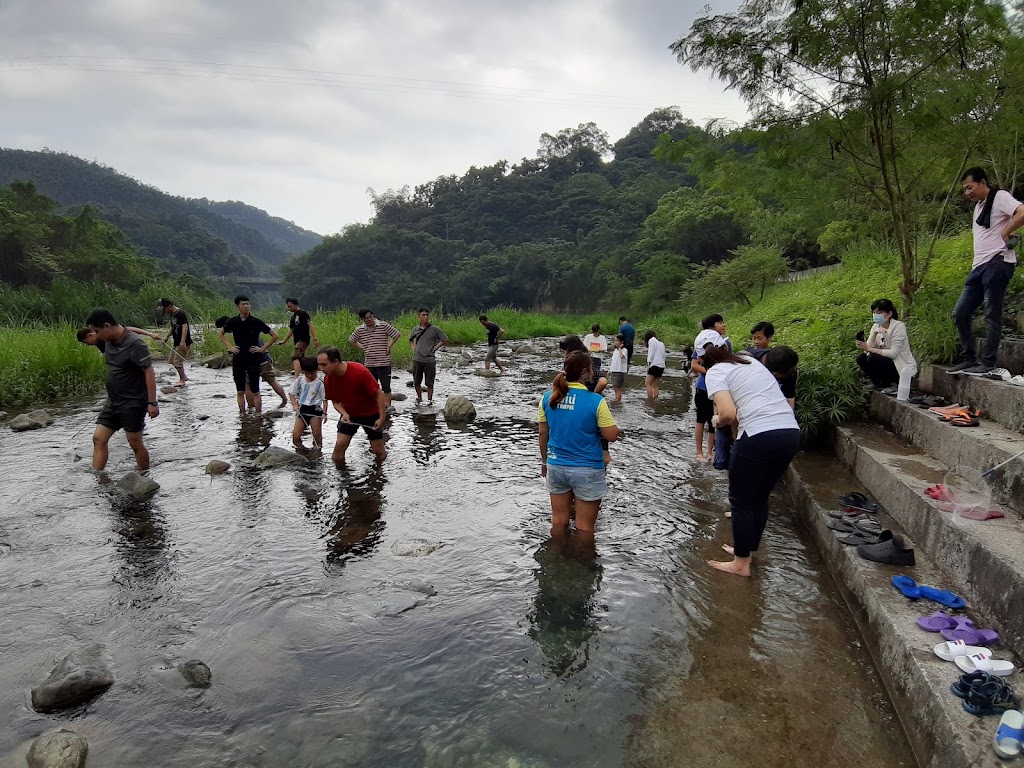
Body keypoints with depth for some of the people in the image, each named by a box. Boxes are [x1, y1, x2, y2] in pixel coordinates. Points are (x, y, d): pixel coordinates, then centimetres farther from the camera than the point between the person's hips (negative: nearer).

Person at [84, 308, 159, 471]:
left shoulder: (134, 344, -20)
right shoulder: (108, 341, 4)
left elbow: (149, 372, -21)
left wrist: (152, 403, -22)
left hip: (133, 403, -8)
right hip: (113, 401, 8)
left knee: (135, 443, 1)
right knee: (99, 439, 5)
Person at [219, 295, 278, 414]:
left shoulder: (256, 322, -7)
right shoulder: (233, 322, 1)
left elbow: (275, 335, -2)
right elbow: (221, 334, 21)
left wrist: (263, 348, -5)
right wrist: (229, 346, 8)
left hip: (253, 359, -3)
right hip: (238, 360, 3)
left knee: (255, 391, 1)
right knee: (240, 392, 8)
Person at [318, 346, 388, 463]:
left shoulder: (360, 371, -30)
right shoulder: (328, 379, -15)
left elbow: (378, 393, -21)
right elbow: (336, 401, -1)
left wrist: (382, 418, -21)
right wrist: (344, 414, -22)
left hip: (370, 413, -3)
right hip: (349, 414, 3)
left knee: (378, 452, 0)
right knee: (339, 446, -12)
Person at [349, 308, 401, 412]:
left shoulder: (383, 325, -6)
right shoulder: (360, 330, 4)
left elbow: (398, 334, -2)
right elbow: (351, 340, 19)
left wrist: (389, 346, -4)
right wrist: (362, 348, 9)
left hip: (384, 363, -3)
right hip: (369, 364, 4)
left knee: (386, 387, -4)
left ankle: (389, 406, 3)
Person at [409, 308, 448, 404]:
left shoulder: (434, 329, -5)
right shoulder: (415, 329, 6)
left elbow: (445, 340, 0)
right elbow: (410, 340, 26)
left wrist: (435, 348, -3)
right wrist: (413, 348, 10)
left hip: (430, 360, -3)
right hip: (417, 360, 3)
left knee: (429, 383, 2)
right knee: (416, 382, 10)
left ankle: (430, 400, 15)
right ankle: (419, 398, 28)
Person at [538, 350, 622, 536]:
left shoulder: (548, 398, -4)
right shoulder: (596, 401, -18)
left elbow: (543, 434, 4)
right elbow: (612, 436, -12)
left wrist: (544, 460, 18)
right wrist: (619, 430, 11)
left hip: (556, 466, 4)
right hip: (587, 471, -4)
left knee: (559, 523, 18)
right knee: (584, 528, 10)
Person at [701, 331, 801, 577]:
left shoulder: (715, 372, 1)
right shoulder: (750, 361, 22)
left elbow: (728, 413, -13)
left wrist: (718, 421, 7)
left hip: (760, 437, -7)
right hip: (791, 433, 7)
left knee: (740, 501, 11)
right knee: (760, 497, 23)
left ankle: (741, 563, 21)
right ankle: (748, 549, 38)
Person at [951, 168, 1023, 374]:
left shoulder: (999, 197, -5)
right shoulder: (978, 206, 22)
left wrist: (1004, 233, -11)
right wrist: (975, 264, 13)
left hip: (997, 263, -9)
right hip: (979, 266, 9)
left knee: (992, 315, -6)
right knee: (960, 313, 5)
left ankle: (987, 364, -3)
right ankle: (969, 359, 11)